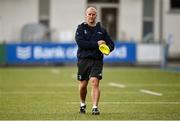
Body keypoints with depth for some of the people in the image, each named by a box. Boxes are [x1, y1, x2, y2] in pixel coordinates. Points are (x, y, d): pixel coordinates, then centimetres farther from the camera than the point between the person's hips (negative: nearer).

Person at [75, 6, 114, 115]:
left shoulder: (101, 30, 10)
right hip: (83, 60, 0)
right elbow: (80, 43, -13)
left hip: (97, 60, 0)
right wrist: (96, 44, -18)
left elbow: (111, 44, 13)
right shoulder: (81, 28, 3)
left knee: (95, 82, -15)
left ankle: (95, 107, -16)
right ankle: (83, 105, 31)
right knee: (83, 85, 7)